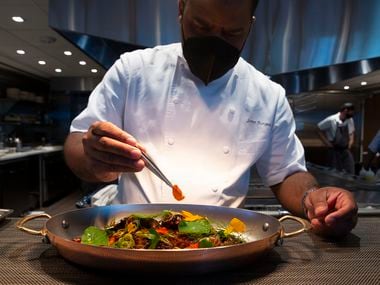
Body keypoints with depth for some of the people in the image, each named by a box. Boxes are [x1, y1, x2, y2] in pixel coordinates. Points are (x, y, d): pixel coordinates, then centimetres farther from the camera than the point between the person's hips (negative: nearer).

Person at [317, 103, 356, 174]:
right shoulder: (331, 120, -16)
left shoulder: (350, 120, 0)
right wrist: (327, 143, -9)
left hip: (346, 150, 5)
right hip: (334, 151, -5)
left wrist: (350, 144, 5)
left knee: (351, 173, 4)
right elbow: (319, 130, -8)